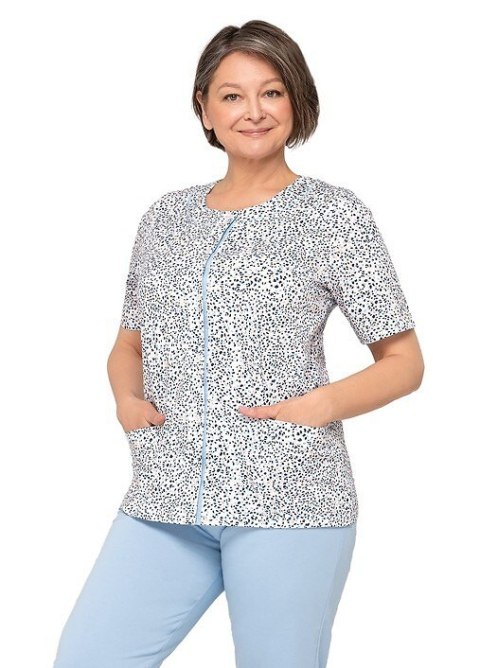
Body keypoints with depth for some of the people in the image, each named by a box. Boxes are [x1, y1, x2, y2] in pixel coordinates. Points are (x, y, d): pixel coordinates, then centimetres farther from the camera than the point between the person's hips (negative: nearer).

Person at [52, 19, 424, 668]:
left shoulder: (334, 212, 3)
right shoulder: (167, 215, 14)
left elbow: (404, 362, 4)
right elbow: (128, 344, 23)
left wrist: (319, 405, -13)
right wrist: (127, 399, 2)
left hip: (287, 498, -3)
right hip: (166, 498, 4)